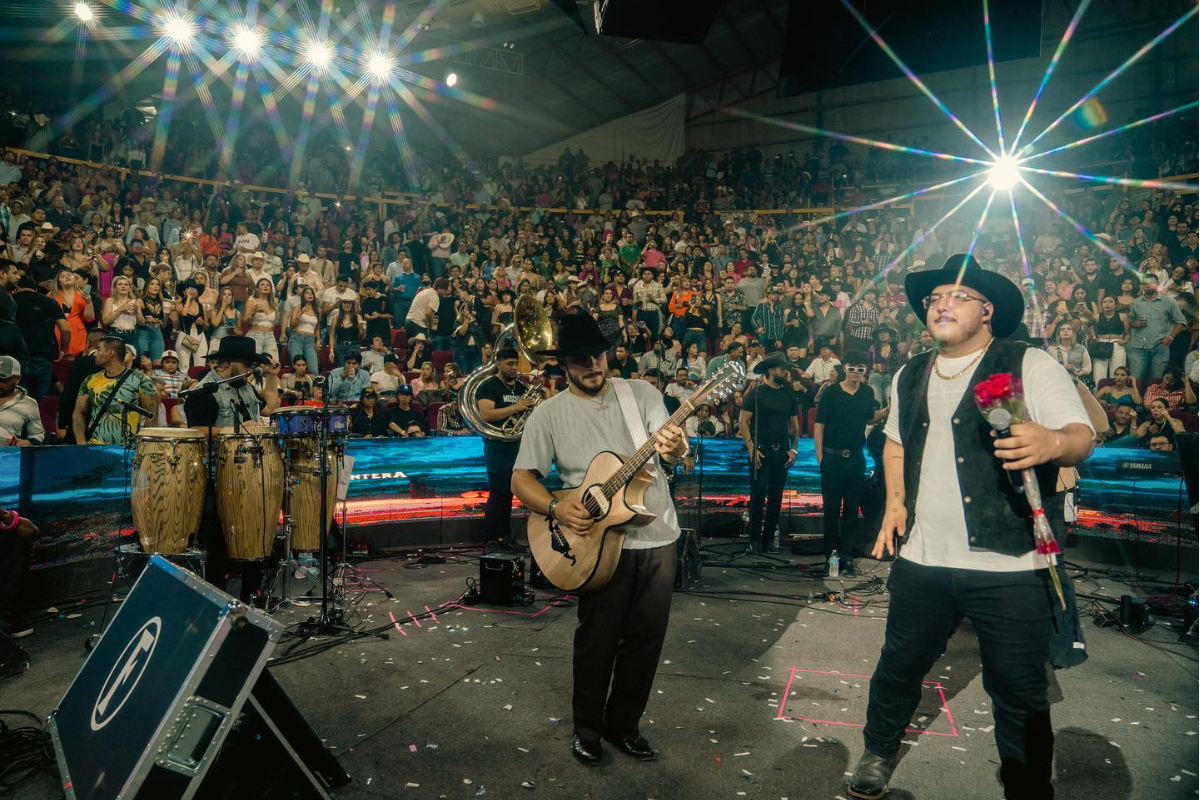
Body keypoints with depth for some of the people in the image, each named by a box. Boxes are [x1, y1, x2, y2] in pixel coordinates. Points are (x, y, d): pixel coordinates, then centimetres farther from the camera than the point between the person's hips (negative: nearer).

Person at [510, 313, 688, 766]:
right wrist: (556, 509, -21)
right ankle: (587, 728, 27)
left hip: (658, 536, 3)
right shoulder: (548, 414, -2)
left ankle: (623, 723, 31)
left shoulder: (641, 393, 2)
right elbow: (521, 478, -2)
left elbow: (674, 449, -8)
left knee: (647, 637, 11)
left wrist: (675, 448, -32)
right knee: (598, 639, 4)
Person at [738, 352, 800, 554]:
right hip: (761, 452, -5)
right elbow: (743, 422, -7)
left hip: (782, 453, 5)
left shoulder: (788, 395, 12)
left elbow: (795, 425, 16)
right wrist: (752, 448, -13)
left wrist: (793, 449, 4)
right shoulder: (756, 393, -3)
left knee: (776, 497, 7)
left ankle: (769, 540, 16)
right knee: (758, 495, -5)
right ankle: (754, 540, 3)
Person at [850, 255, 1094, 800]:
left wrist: (1053, 442, -36)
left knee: (1019, 694, 6)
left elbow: (1082, 435, -13)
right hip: (922, 560, 4)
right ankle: (878, 753, 38)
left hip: (1010, 567, -4)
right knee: (899, 666, 14)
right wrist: (896, 499, 12)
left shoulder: (1031, 365, -4)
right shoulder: (909, 377, 12)